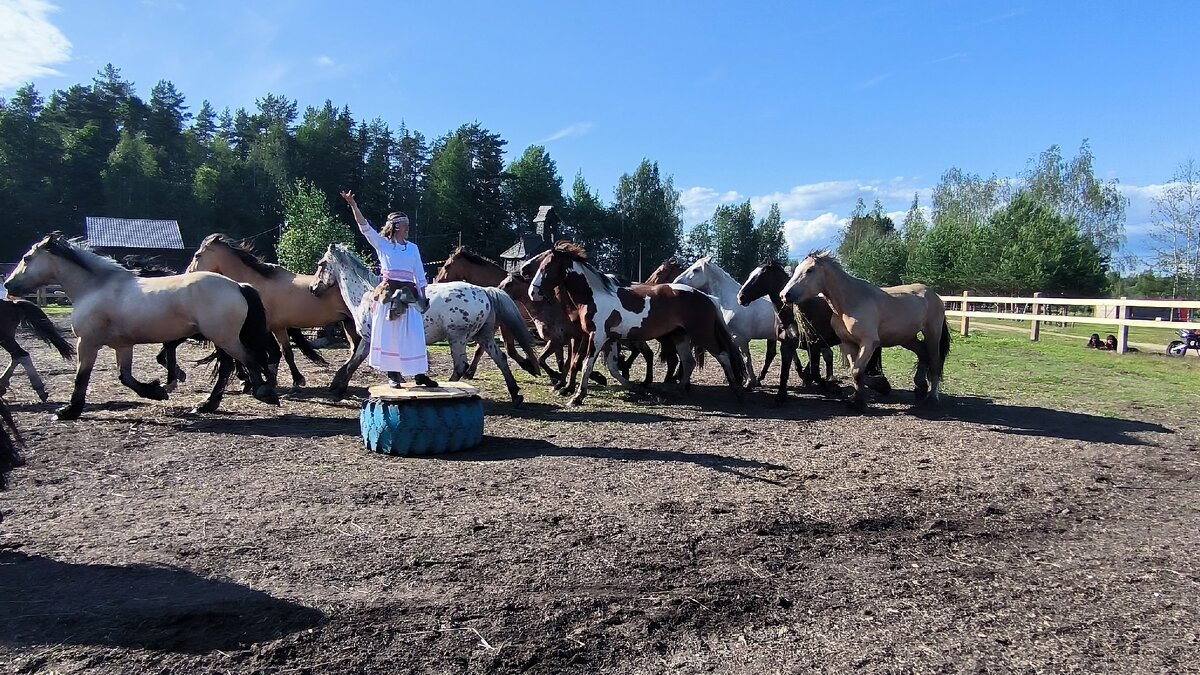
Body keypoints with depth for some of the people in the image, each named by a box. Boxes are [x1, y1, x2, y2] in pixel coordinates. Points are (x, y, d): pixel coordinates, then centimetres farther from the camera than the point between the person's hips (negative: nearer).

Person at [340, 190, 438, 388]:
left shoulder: (413, 248, 13)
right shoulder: (382, 244, 5)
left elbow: (420, 276, 12)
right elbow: (365, 227, -6)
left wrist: (423, 297, 6)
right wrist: (353, 204, -16)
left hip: (408, 294, 2)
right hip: (388, 294, -2)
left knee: (414, 334, -3)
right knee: (388, 334, 0)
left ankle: (419, 374, 2)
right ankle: (394, 374, 9)